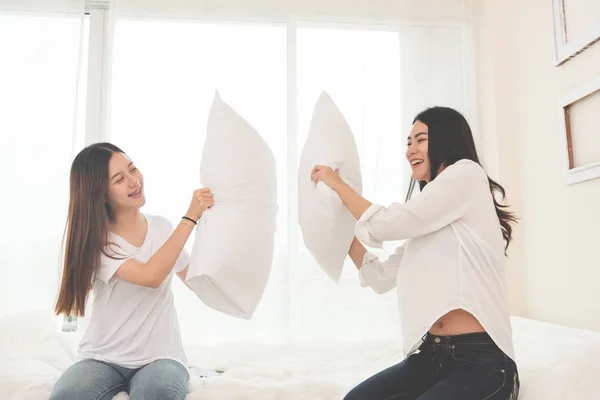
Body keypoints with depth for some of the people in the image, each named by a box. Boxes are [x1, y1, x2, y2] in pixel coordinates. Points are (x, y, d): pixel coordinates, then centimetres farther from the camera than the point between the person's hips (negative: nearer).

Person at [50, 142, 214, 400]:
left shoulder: (162, 227, 3)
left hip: (160, 356, 1)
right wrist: (190, 217, -23)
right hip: (103, 358, 0)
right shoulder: (93, 240, -8)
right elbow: (151, 276, -25)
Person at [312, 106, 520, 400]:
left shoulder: (467, 173, -4)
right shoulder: (424, 223, 19)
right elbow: (381, 277, 17)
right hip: (431, 355, 7)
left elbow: (387, 225, -12)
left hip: (481, 361, -6)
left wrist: (339, 184, 1)